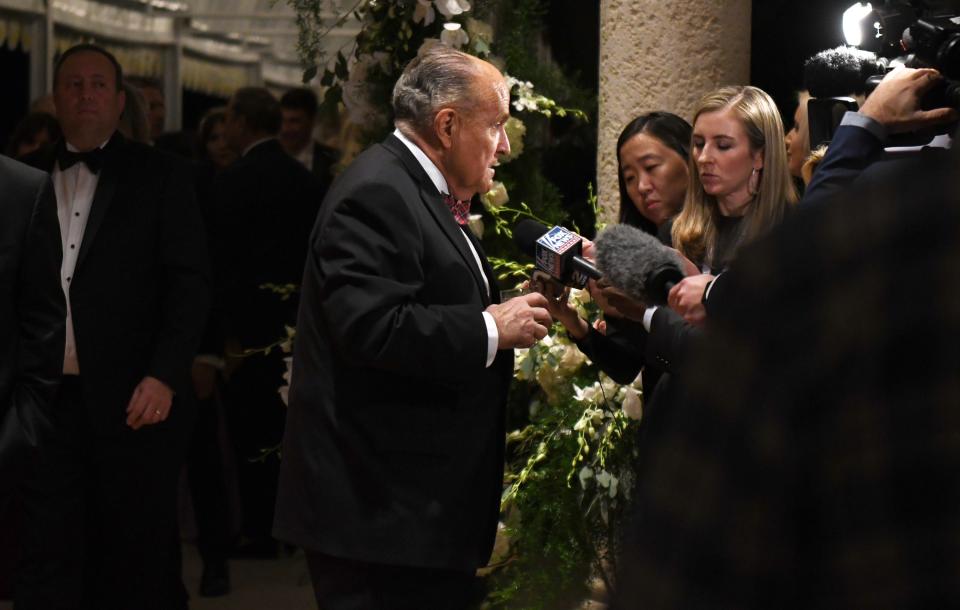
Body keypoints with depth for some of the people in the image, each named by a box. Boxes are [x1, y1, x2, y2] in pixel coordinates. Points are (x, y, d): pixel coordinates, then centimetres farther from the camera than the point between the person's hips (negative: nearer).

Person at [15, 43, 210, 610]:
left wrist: (164, 376, -15)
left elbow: (190, 284, -4)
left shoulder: (160, 177, 2)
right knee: (47, 564, 1)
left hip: (133, 402, -2)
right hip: (48, 399, 2)